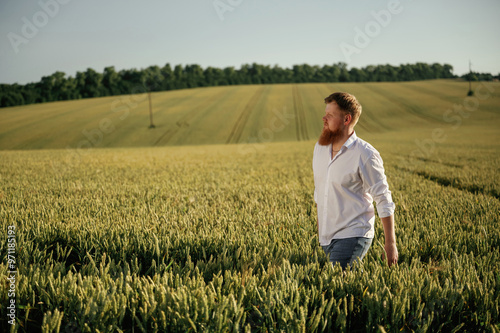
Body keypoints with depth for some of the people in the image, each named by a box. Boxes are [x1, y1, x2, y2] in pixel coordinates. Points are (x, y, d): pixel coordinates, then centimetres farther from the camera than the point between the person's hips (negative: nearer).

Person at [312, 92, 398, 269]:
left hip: (352, 236, -7)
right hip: (326, 238, 7)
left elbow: (383, 200, -10)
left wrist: (390, 243, -10)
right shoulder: (320, 147, 7)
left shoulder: (365, 155, -13)